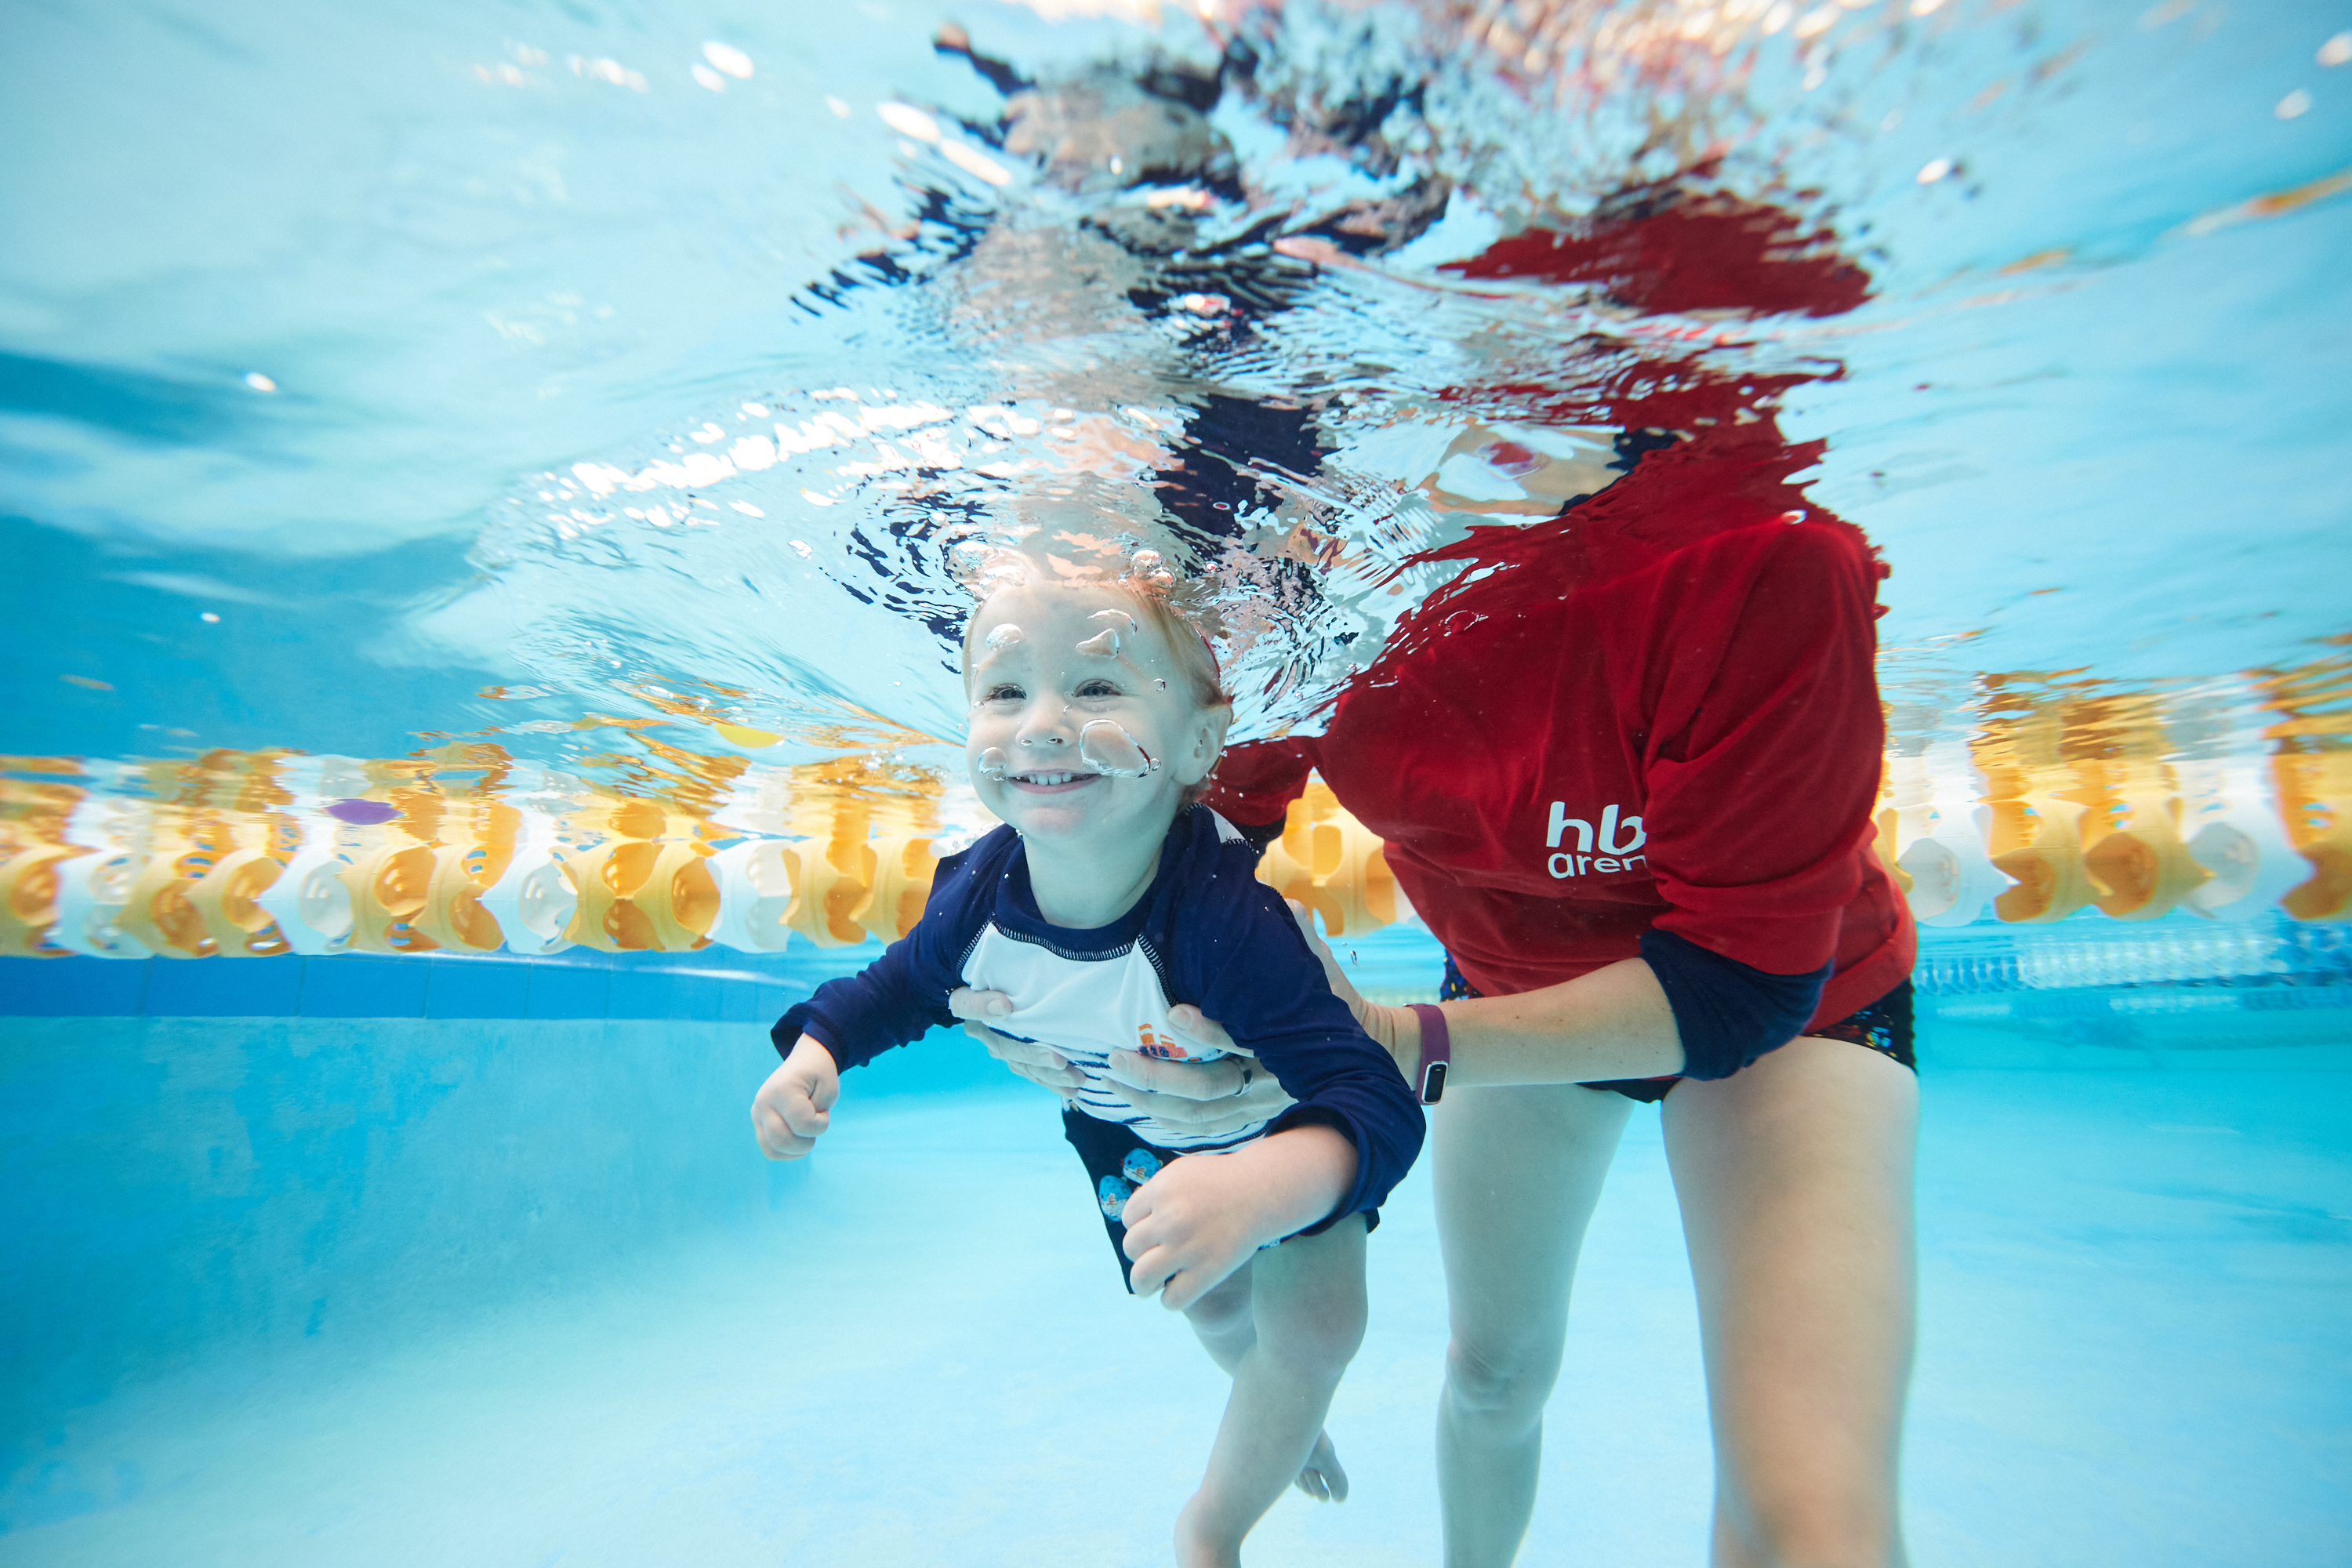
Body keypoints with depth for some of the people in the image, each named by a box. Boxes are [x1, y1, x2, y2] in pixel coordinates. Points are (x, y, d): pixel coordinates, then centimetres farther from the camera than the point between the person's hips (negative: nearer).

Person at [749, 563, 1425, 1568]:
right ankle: (1285, 1418, 62)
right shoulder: (978, 894, -31)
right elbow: (901, 986, -7)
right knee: (1214, 1313, 24)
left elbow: (1374, 1100, -50)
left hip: (1286, 1126, -4)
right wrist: (816, 1050, -25)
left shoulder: (1225, 916, -47)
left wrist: (1258, 1190, -69)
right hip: (1127, 1132, 4)